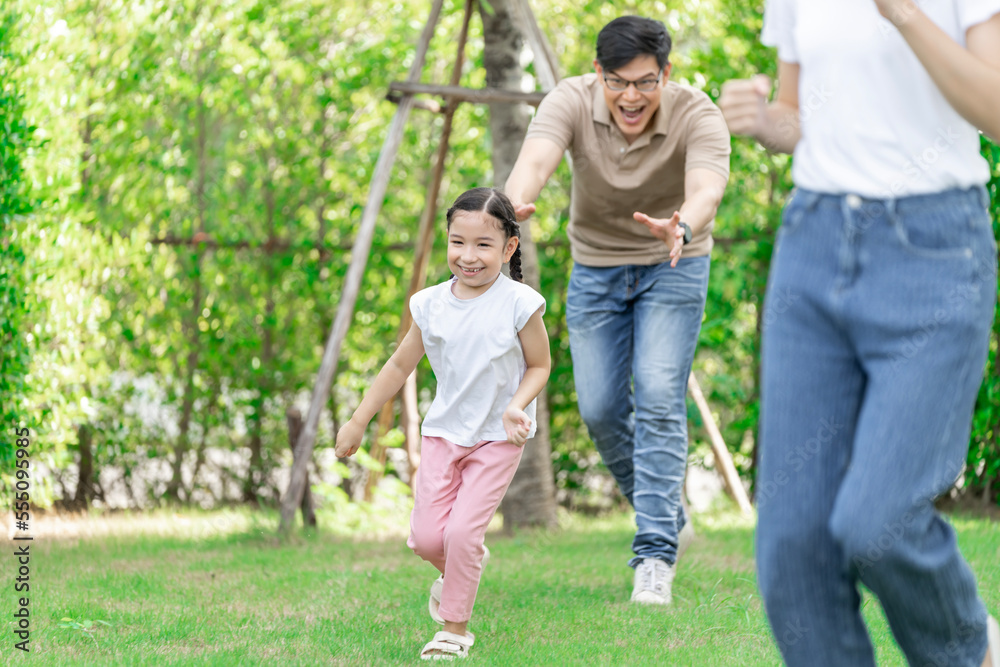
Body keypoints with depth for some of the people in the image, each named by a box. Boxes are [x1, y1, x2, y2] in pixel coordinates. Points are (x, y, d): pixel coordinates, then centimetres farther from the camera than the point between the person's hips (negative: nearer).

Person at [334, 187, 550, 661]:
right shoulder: (430, 305, -4)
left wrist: (516, 407, -22)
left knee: (462, 531, -13)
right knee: (425, 538, -3)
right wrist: (357, 422, 11)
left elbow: (539, 365, -3)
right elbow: (400, 365, 8)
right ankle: (463, 566, 33)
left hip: (498, 438, -4)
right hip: (443, 431, 4)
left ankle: (455, 627, 6)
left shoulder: (519, 305, -15)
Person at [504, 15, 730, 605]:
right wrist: (517, 202, -66)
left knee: (658, 397, -17)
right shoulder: (571, 102, -23)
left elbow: (707, 189, -46)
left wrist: (682, 228, -69)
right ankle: (668, 515, 26)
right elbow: (536, 158, -42)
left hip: (673, 268, -3)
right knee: (600, 408, 2)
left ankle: (656, 554, -13)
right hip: (596, 265, 3)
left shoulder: (697, 116, -27)